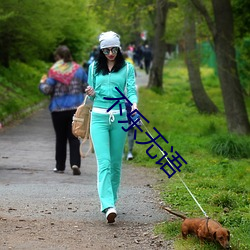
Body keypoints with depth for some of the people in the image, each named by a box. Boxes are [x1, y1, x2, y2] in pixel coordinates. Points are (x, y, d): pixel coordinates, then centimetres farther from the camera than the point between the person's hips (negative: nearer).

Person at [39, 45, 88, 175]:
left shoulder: (54, 71, -9)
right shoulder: (78, 69, 2)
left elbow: (47, 90, -12)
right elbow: (87, 87, 6)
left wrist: (42, 83, 9)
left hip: (58, 109, -2)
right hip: (76, 108, 2)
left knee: (60, 138, 10)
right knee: (74, 137, 3)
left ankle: (60, 166, 16)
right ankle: (75, 163, -14)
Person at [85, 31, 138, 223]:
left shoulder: (127, 68, 5)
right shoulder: (94, 68, 11)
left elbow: (132, 90, -4)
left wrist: (134, 104, -25)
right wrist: (91, 94, -6)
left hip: (119, 118, 0)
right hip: (99, 117, 0)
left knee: (116, 162, 7)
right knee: (104, 162, -13)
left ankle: (111, 199, 23)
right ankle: (108, 206, -23)